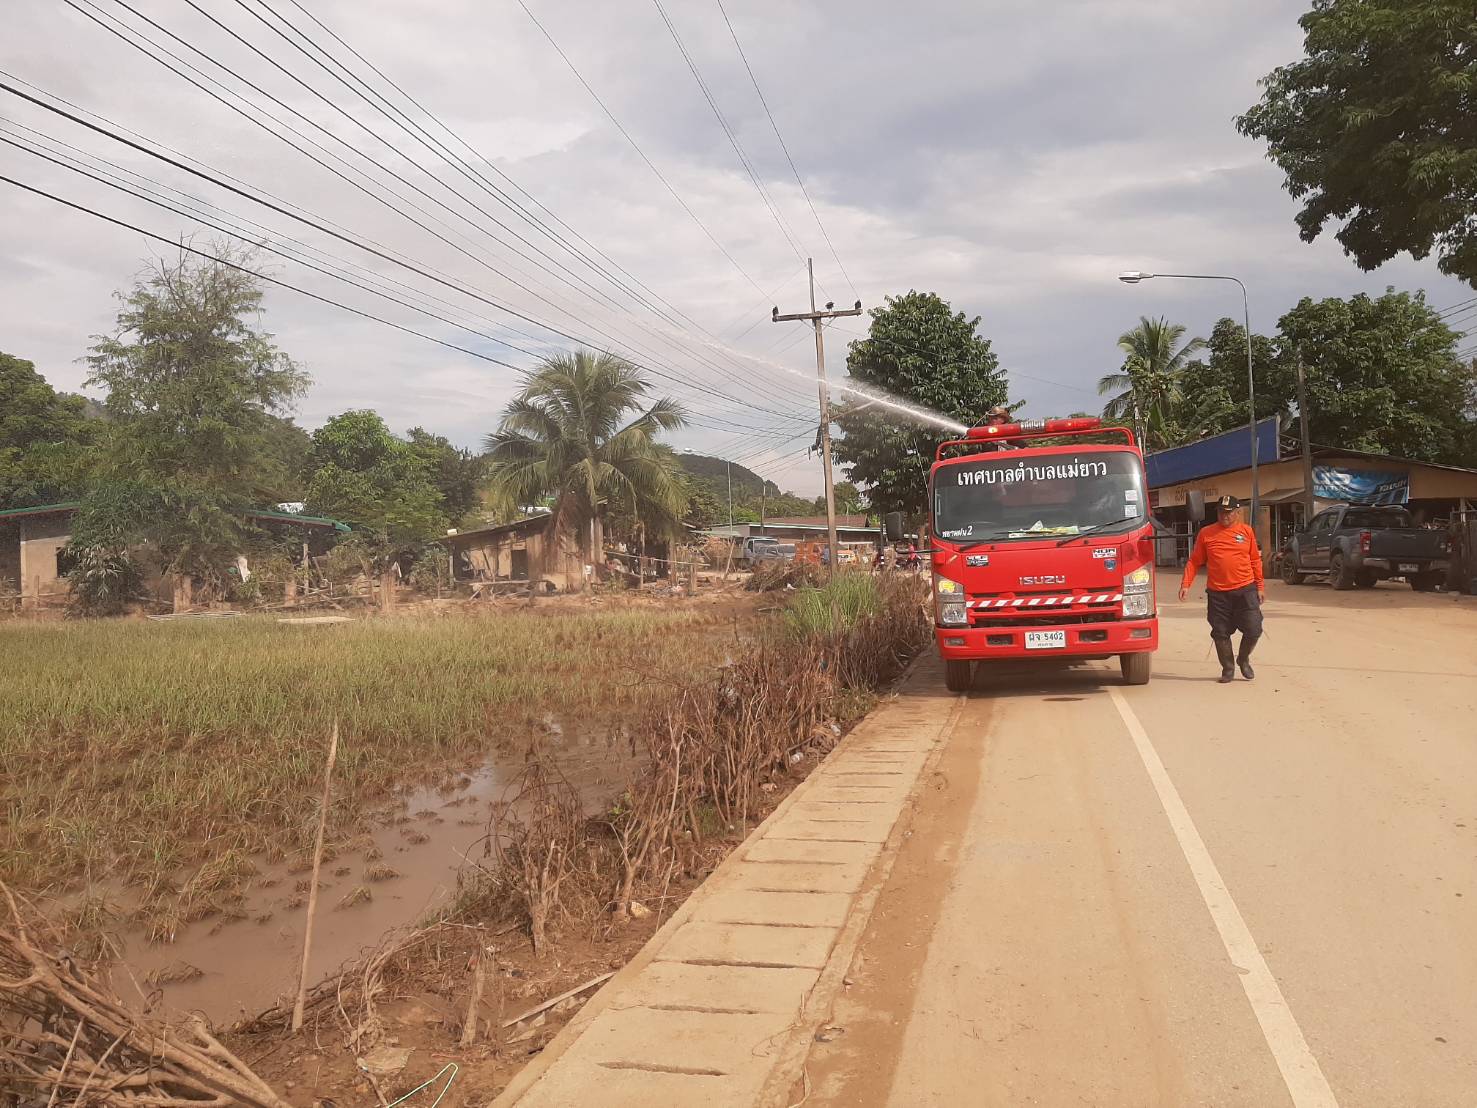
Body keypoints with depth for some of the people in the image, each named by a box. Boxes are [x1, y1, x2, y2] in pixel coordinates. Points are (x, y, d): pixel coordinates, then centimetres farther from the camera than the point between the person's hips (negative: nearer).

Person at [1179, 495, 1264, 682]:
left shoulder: (1246, 531, 6)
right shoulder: (1206, 533, 4)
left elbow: (1255, 560, 11)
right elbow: (1194, 561, 5)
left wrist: (1260, 586, 9)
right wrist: (1186, 583, -5)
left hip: (1245, 589, 0)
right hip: (1217, 593, 0)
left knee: (1253, 630, -2)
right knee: (1221, 633, 4)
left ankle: (1243, 659, 25)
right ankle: (1228, 668, 20)